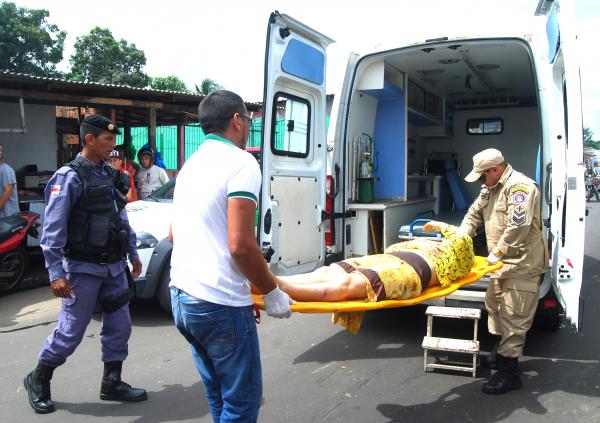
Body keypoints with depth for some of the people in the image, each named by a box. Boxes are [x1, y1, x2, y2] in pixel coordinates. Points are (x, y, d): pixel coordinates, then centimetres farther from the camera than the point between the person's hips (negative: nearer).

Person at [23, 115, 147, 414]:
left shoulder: (110, 175, 9)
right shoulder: (69, 177, -13)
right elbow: (52, 230, -16)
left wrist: (133, 254, 18)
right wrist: (56, 273, -20)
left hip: (114, 266, 7)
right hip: (83, 269, -7)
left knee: (119, 327, 10)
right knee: (70, 332, 3)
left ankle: (112, 384, 25)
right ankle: (38, 380, 26)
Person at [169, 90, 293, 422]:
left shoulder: (190, 164, 14)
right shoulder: (240, 162, -13)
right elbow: (241, 245, -21)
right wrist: (272, 292, -8)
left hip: (181, 296, 9)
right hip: (220, 303, -9)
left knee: (219, 396, 20)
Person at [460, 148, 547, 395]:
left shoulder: (519, 186, -18)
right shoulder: (490, 189, 14)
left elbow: (518, 227, -27)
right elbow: (474, 214, 18)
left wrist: (497, 253, -21)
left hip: (522, 264, -10)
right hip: (503, 263, 10)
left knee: (513, 316, -7)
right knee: (494, 305, 21)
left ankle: (509, 373, -1)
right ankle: (501, 353, 38)